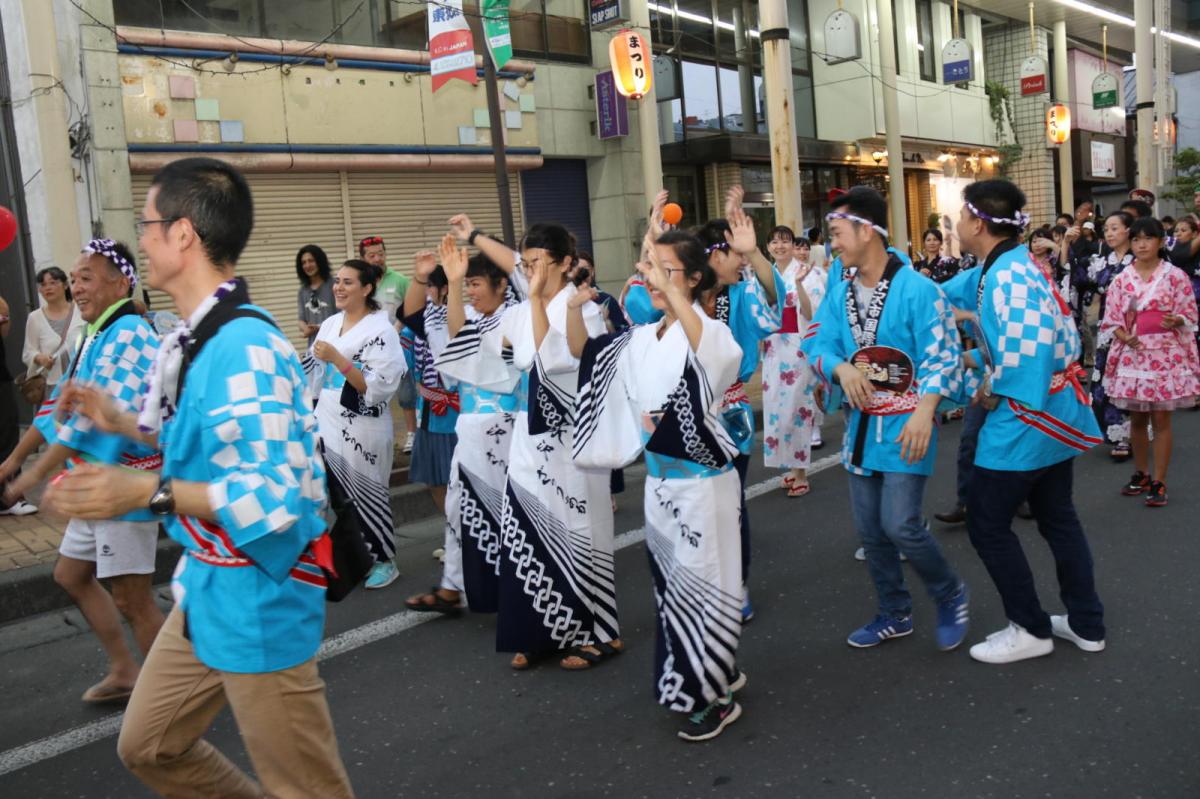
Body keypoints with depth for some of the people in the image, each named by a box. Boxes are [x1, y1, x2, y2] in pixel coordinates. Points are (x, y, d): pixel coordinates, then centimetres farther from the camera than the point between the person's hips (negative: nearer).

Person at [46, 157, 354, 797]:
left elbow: (286, 494, -29)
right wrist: (124, 424, 12)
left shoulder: (247, 348, -25)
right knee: (147, 747, 25)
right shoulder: (191, 339, 5)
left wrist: (147, 493, -29)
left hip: (258, 599, -10)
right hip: (205, 587, 10)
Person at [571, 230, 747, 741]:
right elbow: (581, 351, 10)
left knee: (701, 582, 0)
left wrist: (671, 293, -43)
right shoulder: (640, 339, 6)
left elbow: (716, 354, -39)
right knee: (672, 583, 16)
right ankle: (716, 671, 34)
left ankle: (717, 698, 15)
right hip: (658, 479, 7)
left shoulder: (709, 331, -15)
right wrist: (574, 309, -9)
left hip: (702, 480, -7)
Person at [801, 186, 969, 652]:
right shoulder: (840, 294, 6)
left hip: (904, 424, -6)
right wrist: (842, 367, -19)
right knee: (870, 530, 12)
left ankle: (950, 596, 17)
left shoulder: (917, 289, -13)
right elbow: (818, 345, 3)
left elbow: (941, 357, -16)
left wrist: (924, 413, -28)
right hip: (861, 424, 7)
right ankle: (894, 615, 29)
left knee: (900, 525, -11)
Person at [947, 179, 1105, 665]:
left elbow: (1028, 350, -30)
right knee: (1057, 518, 18)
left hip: (1024, 418, -10)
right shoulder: (1001, 269, 7)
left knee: (987, 524, 3)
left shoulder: (1008, 277, -23)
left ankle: (1031, 629, 15)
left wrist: (992, 390, -16)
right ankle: (1085, 624, 29)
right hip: (1053, 414, 10)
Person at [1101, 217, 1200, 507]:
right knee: (1137, 418, 11)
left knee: (1161, 419, 0)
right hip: (1132, 354, 3)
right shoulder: (1122, 279, 3)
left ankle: (1159, 481, 6)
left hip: (1165, 354, -3)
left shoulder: (1175, 276, -2)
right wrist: (1126, 337, -14)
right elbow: (1111, 320, 5)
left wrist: (1175, 321, -23)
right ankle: (1141, 474, 25)